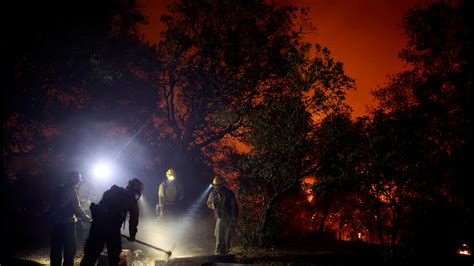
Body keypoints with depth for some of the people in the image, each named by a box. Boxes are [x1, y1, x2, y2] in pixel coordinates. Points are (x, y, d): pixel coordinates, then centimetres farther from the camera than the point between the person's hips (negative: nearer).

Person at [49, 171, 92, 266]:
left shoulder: (60, 190, 11)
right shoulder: (71, 191, -11)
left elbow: (53, 208, 15)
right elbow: (77, 208, -13)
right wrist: (88, 219, -2)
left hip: (56, 224, 7)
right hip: (67, 224, -7)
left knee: (56, 250, 12)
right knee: (69, 250, 1)